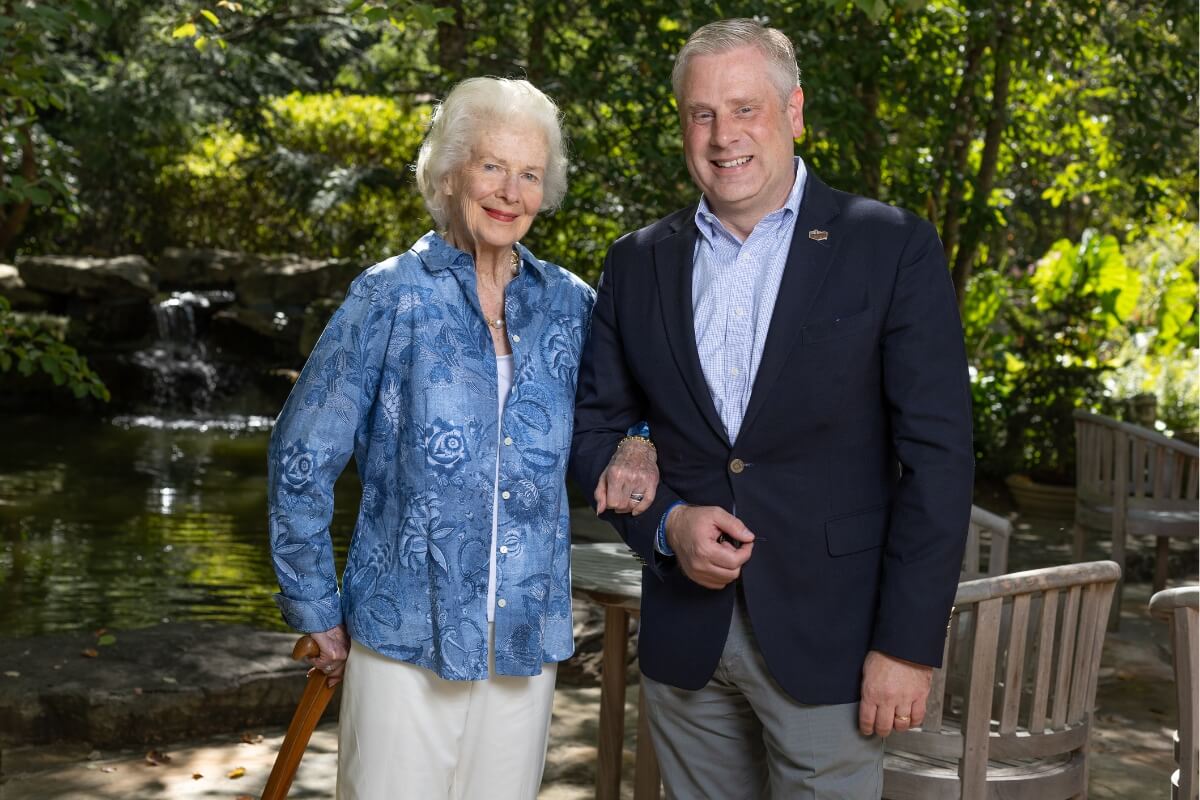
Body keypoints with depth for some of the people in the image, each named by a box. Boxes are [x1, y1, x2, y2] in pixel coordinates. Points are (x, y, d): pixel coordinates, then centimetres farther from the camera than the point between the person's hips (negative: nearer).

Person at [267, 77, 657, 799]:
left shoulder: (569, 304, 6)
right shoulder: (391, 296, -4)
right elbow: (301, 460, -1)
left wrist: (636, 448, -2)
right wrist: (317, 611, 0)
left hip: (527, 636, 3)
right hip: (405, 633, -3)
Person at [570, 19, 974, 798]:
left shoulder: (893, 249, -5)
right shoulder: (639, 263, 6)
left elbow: (937, 456, -8)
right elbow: (598, 428, 11)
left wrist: (908, 645, -12)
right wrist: (665, 523, -8)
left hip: (828, 641, -3)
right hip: (684, 641, 4)